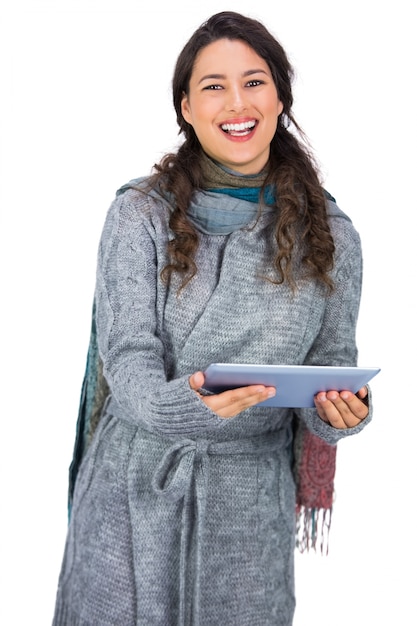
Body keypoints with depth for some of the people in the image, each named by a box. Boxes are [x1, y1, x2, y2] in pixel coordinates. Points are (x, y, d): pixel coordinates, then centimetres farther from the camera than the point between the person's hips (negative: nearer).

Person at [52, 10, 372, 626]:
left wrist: (340, 413, -16)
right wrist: (177, 406, -32)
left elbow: (331, 361, 6)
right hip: (136, 488, -1)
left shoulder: (329, 234, 0)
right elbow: (126, 350, -12)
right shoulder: (141, 212, -6)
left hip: (251, 503, 2)